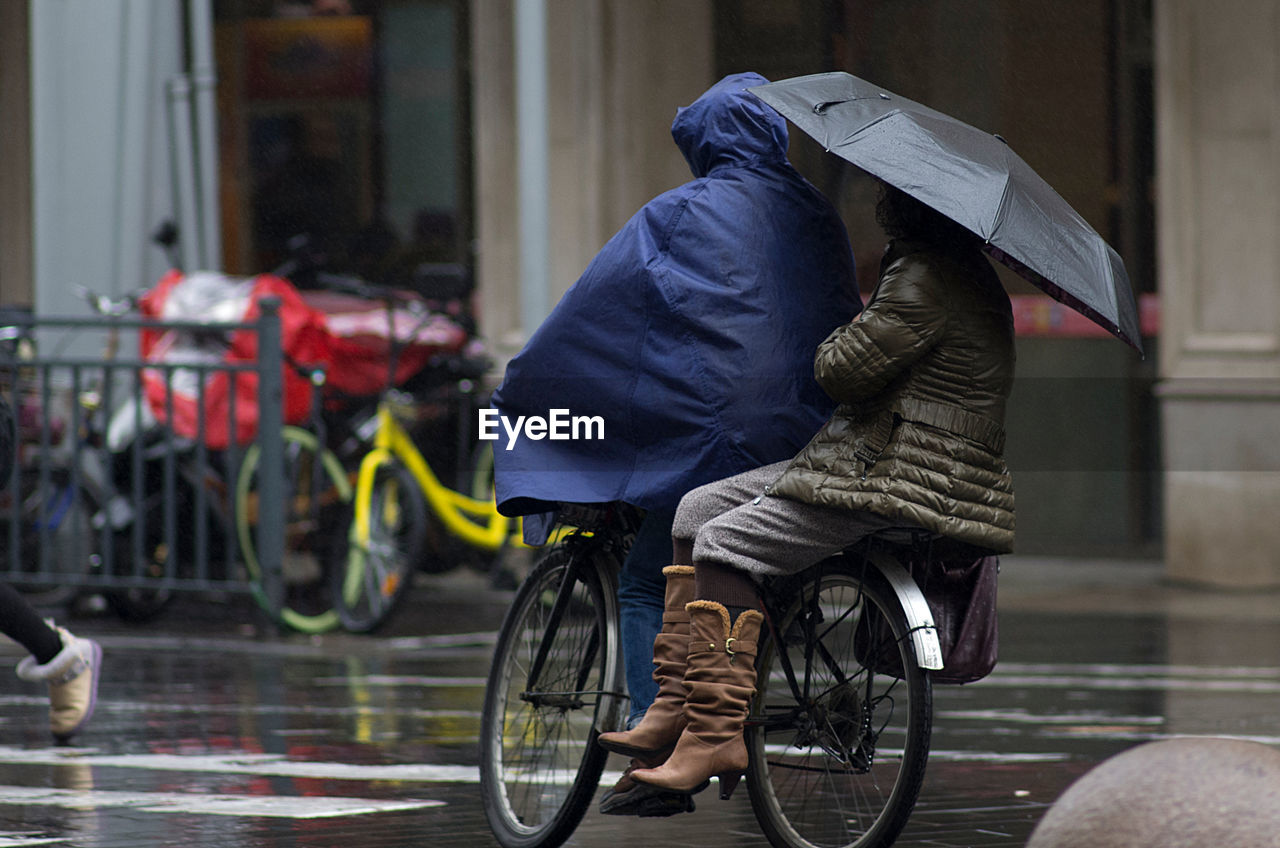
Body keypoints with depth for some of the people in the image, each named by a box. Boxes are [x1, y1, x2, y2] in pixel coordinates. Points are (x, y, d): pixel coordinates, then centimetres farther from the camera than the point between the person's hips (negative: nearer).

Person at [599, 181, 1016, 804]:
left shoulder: (926, 279, -17)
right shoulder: (957, 270, 19)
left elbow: (846, 371, -18)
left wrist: (832, 345, 1)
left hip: (908, 486, -11)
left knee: (726, 544, -18)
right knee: (698, 509, 9)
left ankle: (717, 734, -20)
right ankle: (676, 712, 8)